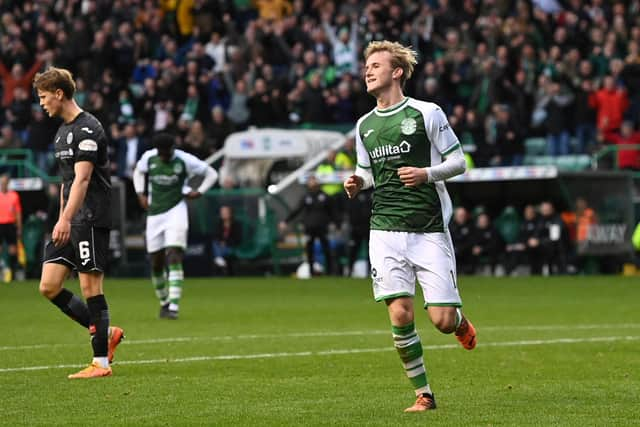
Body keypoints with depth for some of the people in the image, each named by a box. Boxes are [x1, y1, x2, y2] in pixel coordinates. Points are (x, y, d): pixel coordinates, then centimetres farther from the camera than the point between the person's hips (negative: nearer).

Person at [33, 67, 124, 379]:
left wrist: (66, 219, -30)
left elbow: (82, 178, -22)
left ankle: (101, 362, 0)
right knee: (49, 287, 2)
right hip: (69, 222, 9)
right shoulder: (62, 131, 18)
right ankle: (106, 333, 13)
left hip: (91, 219, -9)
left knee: (90, 288, -7)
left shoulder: (87, 129, -12)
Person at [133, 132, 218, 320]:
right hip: (154, 213, 4)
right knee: (156, 262, 6)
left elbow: (211, 174, 2)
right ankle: (164, 302, 25)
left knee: (174, 257, -16)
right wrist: (141, 193, 9)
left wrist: (199, 192, -8)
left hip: (176, 211, -4)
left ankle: (173, 306, -19)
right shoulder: (148, 157, -1)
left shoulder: (184, 160, -10)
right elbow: (138, 172, 22)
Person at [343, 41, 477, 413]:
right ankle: (423, 394, 3)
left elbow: (458, 161, 2)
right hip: (386, 231, 3)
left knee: (442, 320, -8)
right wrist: (358, 184, 3)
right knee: (400, 315, -10)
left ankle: (461, 322, 31)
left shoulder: (426, 113, -1)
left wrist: (428, 173, -16)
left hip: (430, 231, -3)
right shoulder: (365, 125, 13)